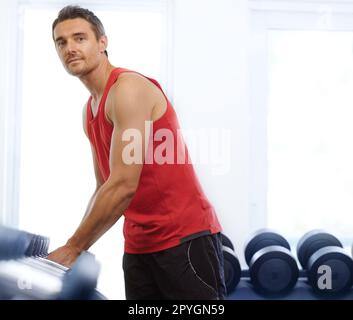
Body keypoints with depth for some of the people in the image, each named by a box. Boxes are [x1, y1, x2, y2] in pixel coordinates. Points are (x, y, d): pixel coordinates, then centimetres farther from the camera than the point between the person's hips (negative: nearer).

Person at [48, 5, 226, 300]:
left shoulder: (129, 88, -15)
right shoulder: (90, 111, 14)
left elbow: (123, 185, -22)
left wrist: (73, 248, -15)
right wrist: (75, 246, 8)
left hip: (185, 236, -8)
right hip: (138, 245, 8)